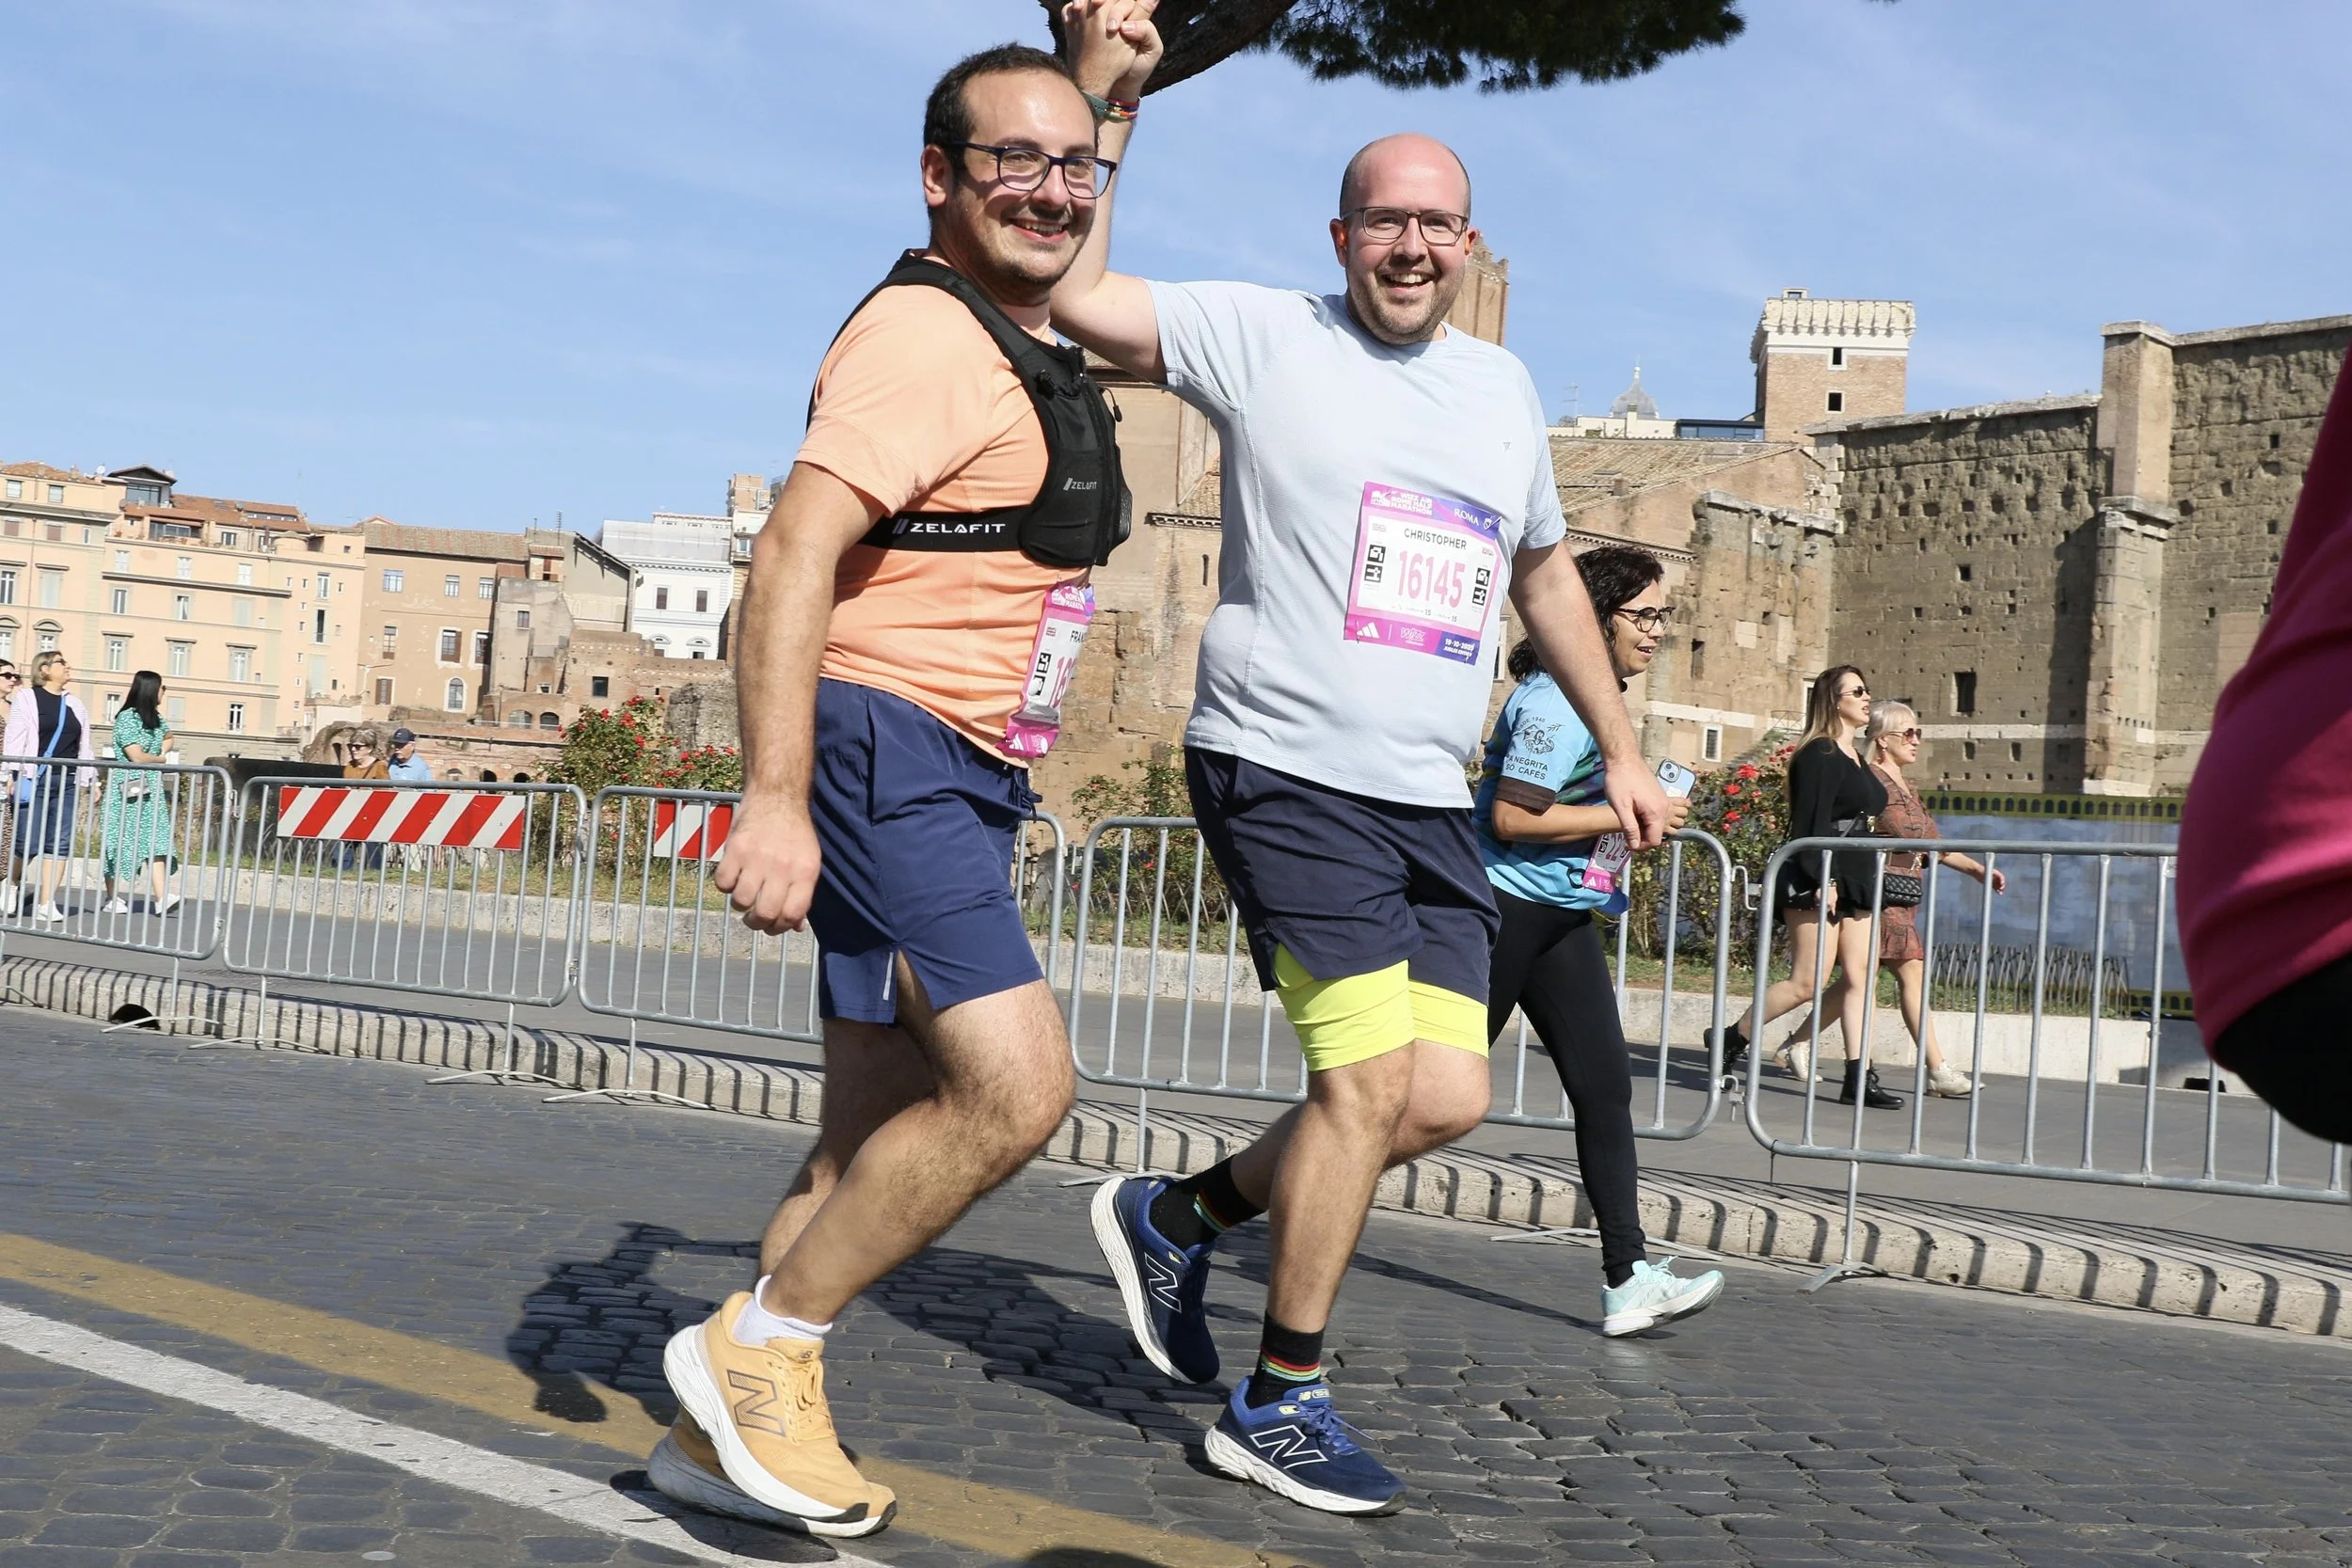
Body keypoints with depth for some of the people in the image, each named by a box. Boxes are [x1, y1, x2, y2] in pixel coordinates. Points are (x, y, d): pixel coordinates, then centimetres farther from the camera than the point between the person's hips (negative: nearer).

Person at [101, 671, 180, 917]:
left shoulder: (156, 718, 12)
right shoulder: (127, 718, -11)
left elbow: (168, 738, 33)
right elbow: (137, 756, -16)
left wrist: (160, 751, 10)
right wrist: (161, 759, 2)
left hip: (151, 789, 7)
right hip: (127, 788, -7)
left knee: (155, 840, -6)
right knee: (119, 842, 1)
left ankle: (160, 899, -16)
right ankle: (113, 899, 9)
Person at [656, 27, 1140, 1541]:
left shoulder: (1034, 357, 18)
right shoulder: (924, 336, -13)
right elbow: (795, 553, -22)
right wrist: (776, 798, -29)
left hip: (964, 785, 10)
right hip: (885, 753, -10)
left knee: (882, 1136, 10)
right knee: (1016, 1085, -18)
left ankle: (729, 1430, 19)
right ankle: (760, 1345, -3)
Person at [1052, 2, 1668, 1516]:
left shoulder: (1506, 387, 15)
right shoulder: (1269, 338, -2)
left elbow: (1546, 571, 27)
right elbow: (1072, 296, -13)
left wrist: (1621, 751, 25)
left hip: (1434, 806, 7)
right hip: (1284, 769, -6)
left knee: (1449, 1097, 2)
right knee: (1374, 1077, -12)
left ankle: (1182, 1214, 24)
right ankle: (1282, 1404, 6)